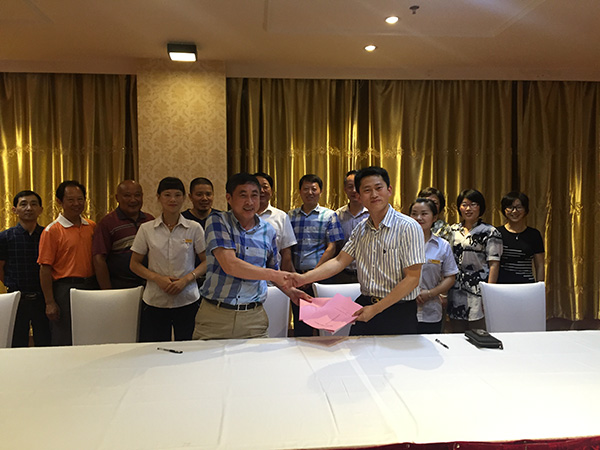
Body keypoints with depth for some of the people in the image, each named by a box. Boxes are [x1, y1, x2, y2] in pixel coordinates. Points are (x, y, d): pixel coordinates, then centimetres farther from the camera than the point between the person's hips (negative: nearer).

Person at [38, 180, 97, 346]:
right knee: (64, 343, 3)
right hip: (65, 290, -5)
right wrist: (50, 302, -11)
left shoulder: (92, 226, 9)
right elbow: (45, 268, -8)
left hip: (91, 287, 5)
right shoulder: (52, 231, -6)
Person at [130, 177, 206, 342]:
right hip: (155, 302, 1)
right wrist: (158, 278, -9)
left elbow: (206, 261, 4)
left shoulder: (194, 228, 2)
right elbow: (134, 264, 7)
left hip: (187, 301, 0)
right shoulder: (146, 229, 3)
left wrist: (186, 279, -12)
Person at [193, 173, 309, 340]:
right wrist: (274, 275, -19)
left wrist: (290, 291, 4)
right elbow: (229, 265, -18)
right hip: (215, 315, -3)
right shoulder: (217, 221, -4)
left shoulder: (268, 231, 8)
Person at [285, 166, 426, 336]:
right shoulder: (361, 229, 8)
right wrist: (305, 278, -10)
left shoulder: (408, 227, -13)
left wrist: (376, 309, -17)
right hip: (364, 306, 5)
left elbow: (412, 278, -16)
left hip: (398, 314, -5)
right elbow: (340, 261, 4)